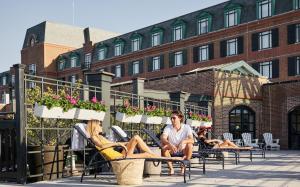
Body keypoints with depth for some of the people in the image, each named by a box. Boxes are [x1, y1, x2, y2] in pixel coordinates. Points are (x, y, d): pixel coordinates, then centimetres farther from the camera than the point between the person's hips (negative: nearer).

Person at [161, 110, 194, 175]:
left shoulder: (186, 127, -8)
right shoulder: (168, 127, -6)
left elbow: (192, 140, -22)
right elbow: (162, 139, -23)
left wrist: (183, 141, -43)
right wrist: (170, 144, -43)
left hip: (183, 152, -1)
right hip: (172, 152, 1)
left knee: (189, 145, -31)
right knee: (164, 146, -29)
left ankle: (183, 168, -16)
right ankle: (171, 168, -15)